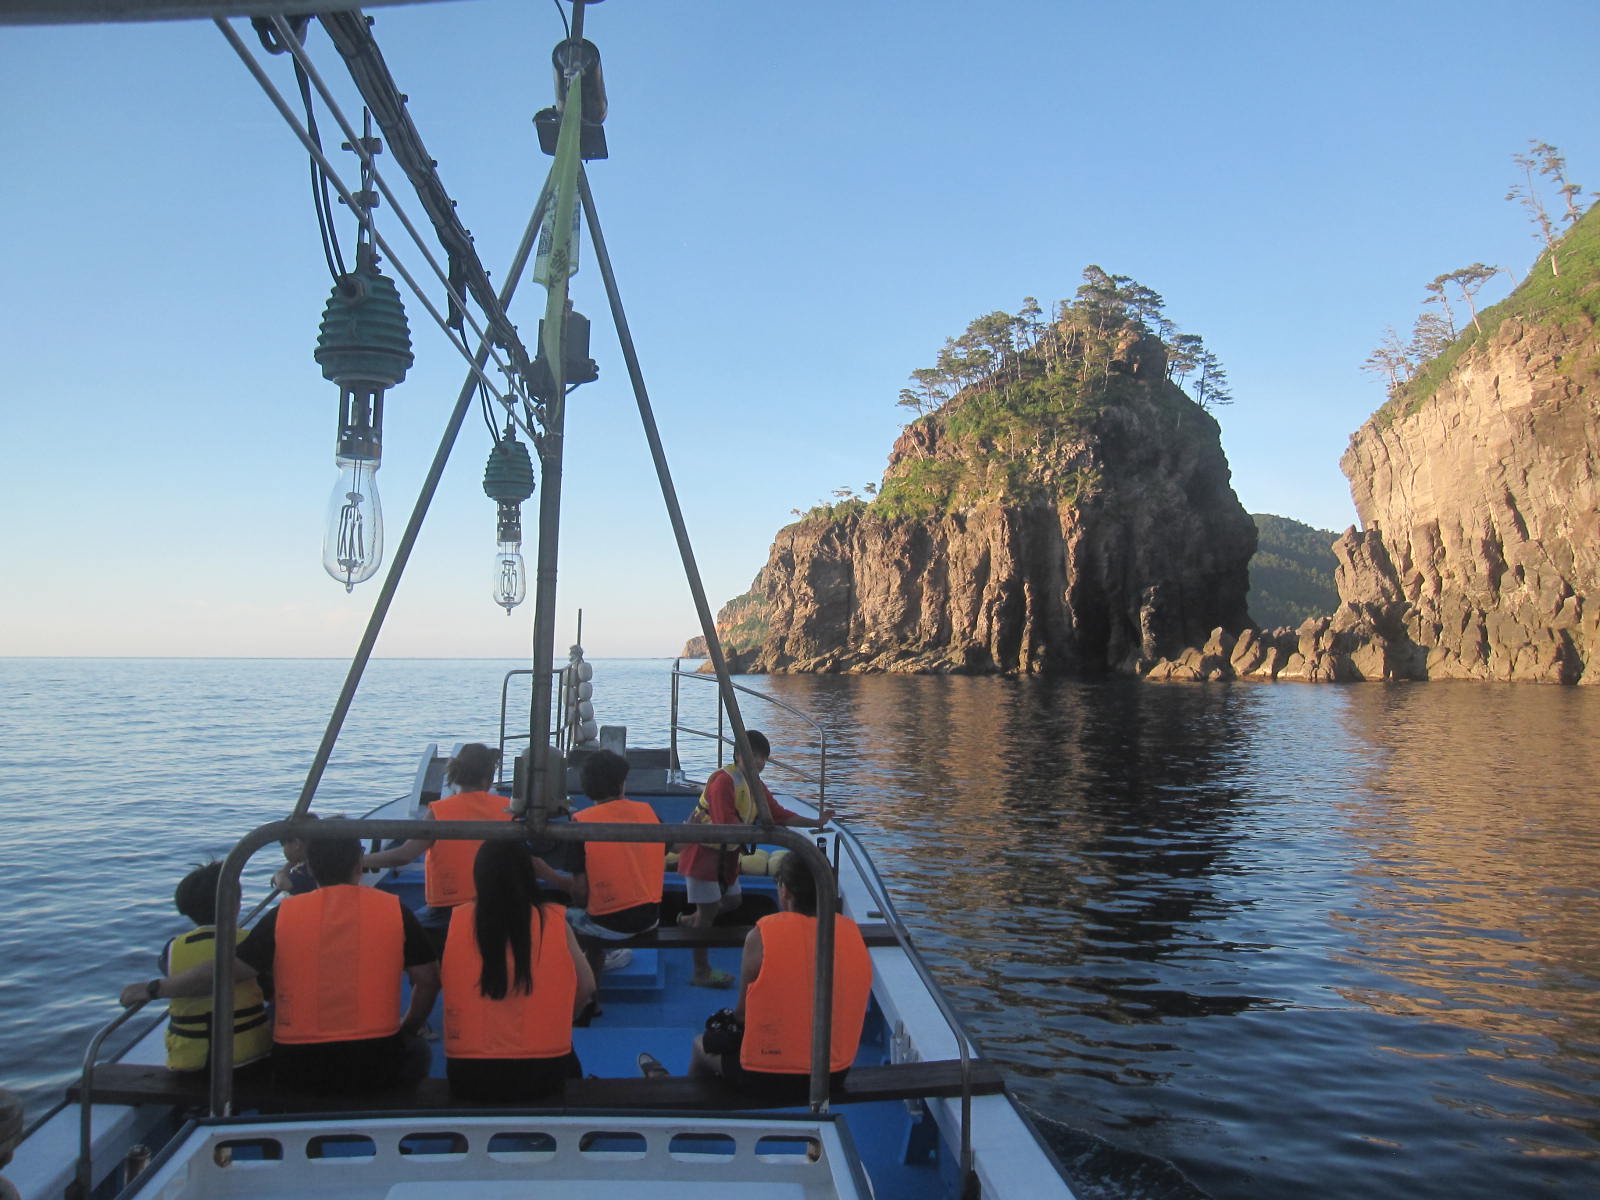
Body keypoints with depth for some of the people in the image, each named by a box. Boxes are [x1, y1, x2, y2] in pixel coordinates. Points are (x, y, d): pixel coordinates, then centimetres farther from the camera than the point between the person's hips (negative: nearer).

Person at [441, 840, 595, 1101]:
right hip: (542, 1071, -1)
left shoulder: (459, 919, -4)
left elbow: (450, 986, 7)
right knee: (568, 1061, 32)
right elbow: (586, 987, 3)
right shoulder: (554, 921, -6)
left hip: (469, 1074, 1)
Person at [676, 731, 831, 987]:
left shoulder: (757, 786, 5)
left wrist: (815, 822, -5)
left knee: (733, 900, 16)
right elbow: (726, 824, -30)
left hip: (726, 851, 9)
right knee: (709, 907, -3)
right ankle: (701, 973, 10)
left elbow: (780, 814, 4)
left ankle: (688, 922, 37)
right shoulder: (724, 780, -23)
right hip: (702, 850, -9)